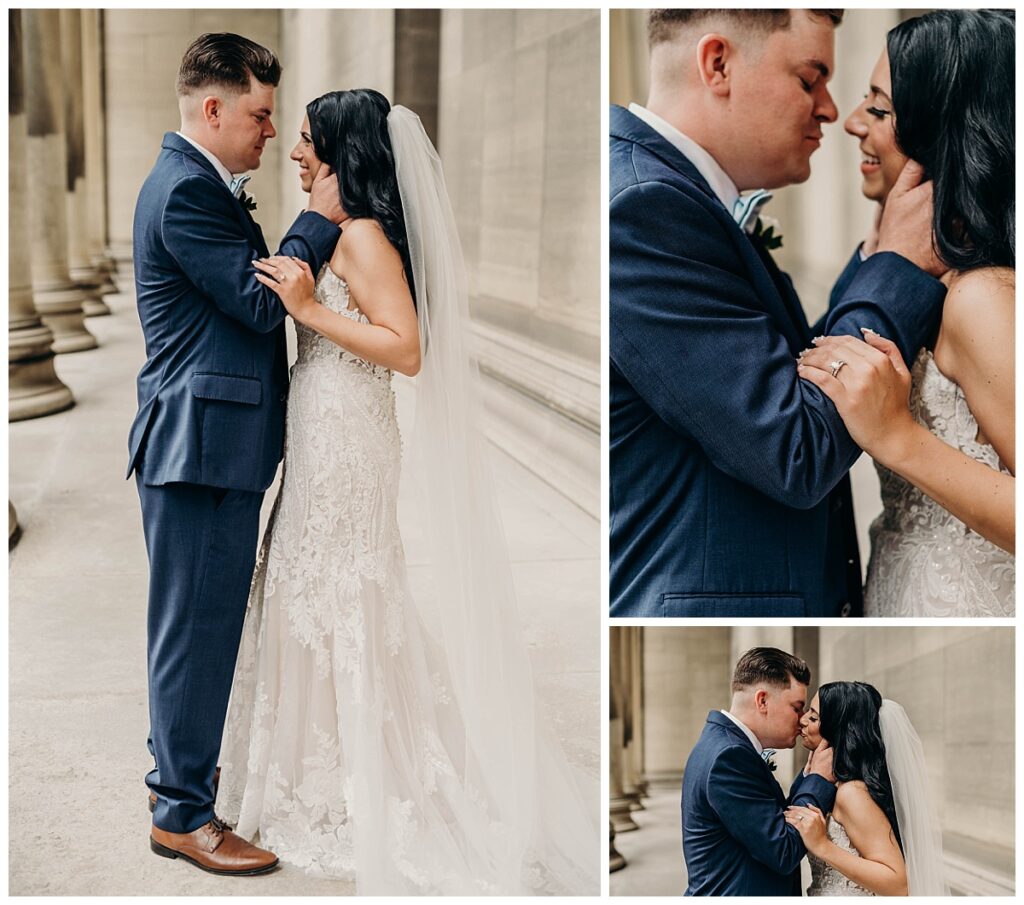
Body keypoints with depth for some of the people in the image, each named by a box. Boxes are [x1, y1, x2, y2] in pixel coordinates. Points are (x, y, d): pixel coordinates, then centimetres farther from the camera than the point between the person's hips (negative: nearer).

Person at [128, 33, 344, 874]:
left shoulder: (196, 185, 17)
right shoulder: (186, 191, -17)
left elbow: (250, 293, 16)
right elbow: (261, 303, -19)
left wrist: (312, 226, 8)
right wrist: (320, 219, -12)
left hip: (211, 440, 11)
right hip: (201, 441, -11)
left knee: (200, 622, 20)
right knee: (197, 623, -3)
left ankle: (186, 767, 35)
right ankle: (183, 813, 6)